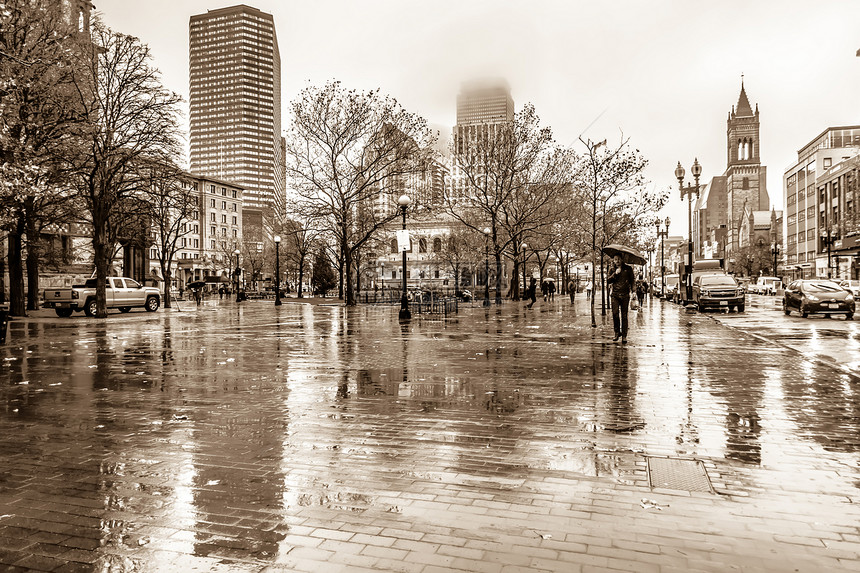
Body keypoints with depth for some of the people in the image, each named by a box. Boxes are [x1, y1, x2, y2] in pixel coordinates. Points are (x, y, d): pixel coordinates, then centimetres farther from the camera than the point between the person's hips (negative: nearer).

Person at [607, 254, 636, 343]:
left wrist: (633, 288, 0)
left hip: (625, 295, -1)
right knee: (615, 313, -13)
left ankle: (624, 336, 6)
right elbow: (608, 281, 4)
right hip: (615, 295, 1)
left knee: (624, 315, -1)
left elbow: (632, 280, 14)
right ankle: (617, 332, 4)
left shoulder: (628, 268, 7)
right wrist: (615, 273, -8)